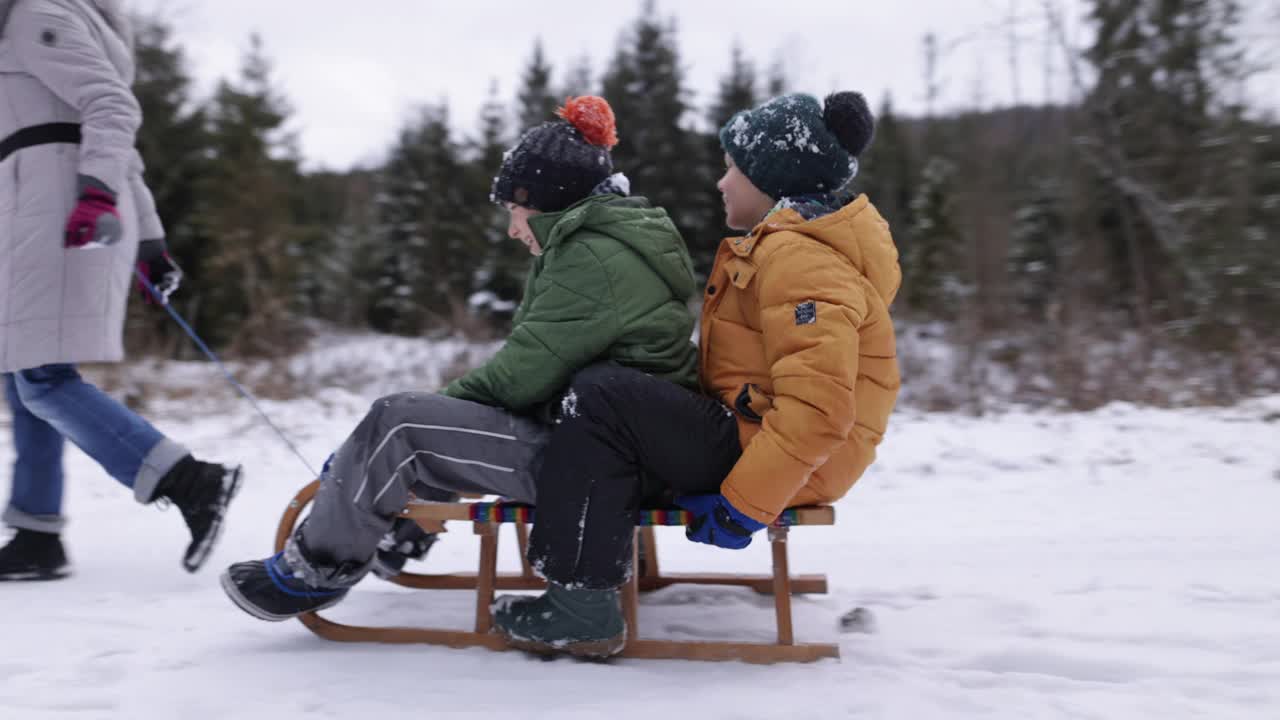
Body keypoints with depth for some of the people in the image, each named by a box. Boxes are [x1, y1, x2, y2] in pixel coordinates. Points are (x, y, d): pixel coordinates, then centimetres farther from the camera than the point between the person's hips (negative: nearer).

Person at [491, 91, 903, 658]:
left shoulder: (800, 256, -19)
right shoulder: (786, 244, 16)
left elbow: (818, 410, -29)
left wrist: (741, 505, -25)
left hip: (772, 457, -11)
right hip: (747, 433, 11)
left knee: (600, 400, -20)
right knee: (616, 390, 21)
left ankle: (582, 606, -17)